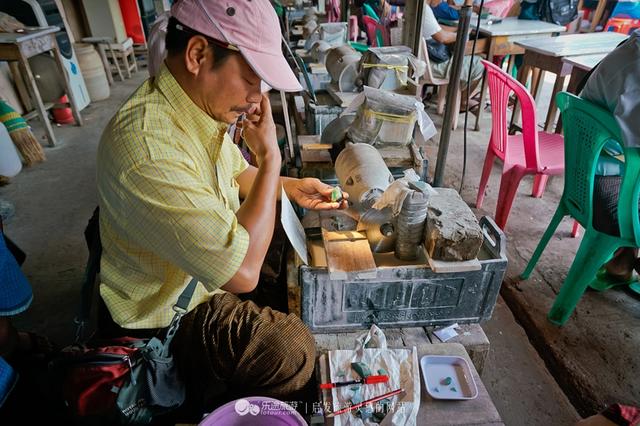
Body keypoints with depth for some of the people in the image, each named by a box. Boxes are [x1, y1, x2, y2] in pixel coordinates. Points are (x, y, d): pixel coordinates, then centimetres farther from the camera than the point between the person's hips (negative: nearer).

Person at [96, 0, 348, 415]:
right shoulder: (148, 148, -38)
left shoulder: (202, 103, -8)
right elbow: (242, 272, -37)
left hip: (210, 264, 9)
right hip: (169, 310, -8)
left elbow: (235, 174, 11)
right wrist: (271, 156, -29)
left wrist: (292, 187, -5)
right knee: (294, 354, -20)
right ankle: (210, 400, 13)